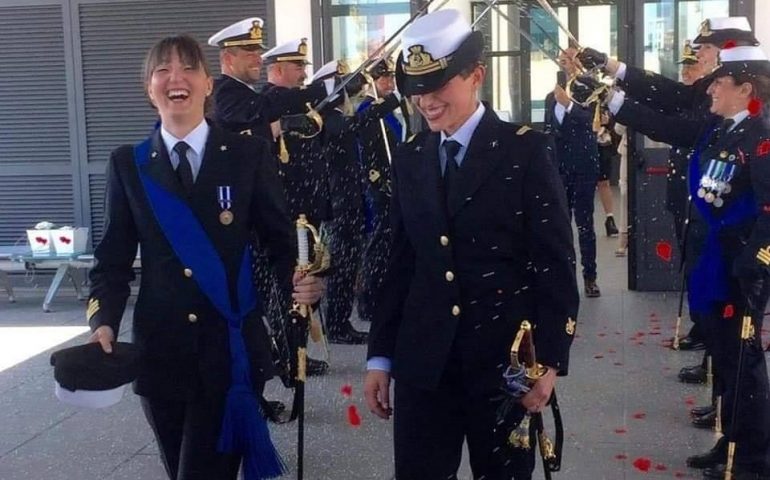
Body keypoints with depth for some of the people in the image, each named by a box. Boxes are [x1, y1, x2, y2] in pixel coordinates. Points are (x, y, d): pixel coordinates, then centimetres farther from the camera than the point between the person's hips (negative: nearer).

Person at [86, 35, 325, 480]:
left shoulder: (250, 155, 0)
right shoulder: (128, 164, 5)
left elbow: (281, 240, 1)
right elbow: (114, 257, 5)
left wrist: (299, 281, -18)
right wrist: (104, 322, -10)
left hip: (232, 352, -2)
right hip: (160, 352, 3)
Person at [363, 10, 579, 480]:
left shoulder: (525, 150, -5)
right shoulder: (409, 159, 8)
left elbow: (556, 264, -7)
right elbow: (401, 263, 10)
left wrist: (550, 360, -11)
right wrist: (381, 355, 9)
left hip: (505, 359, -3)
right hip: (423, 361, 3)